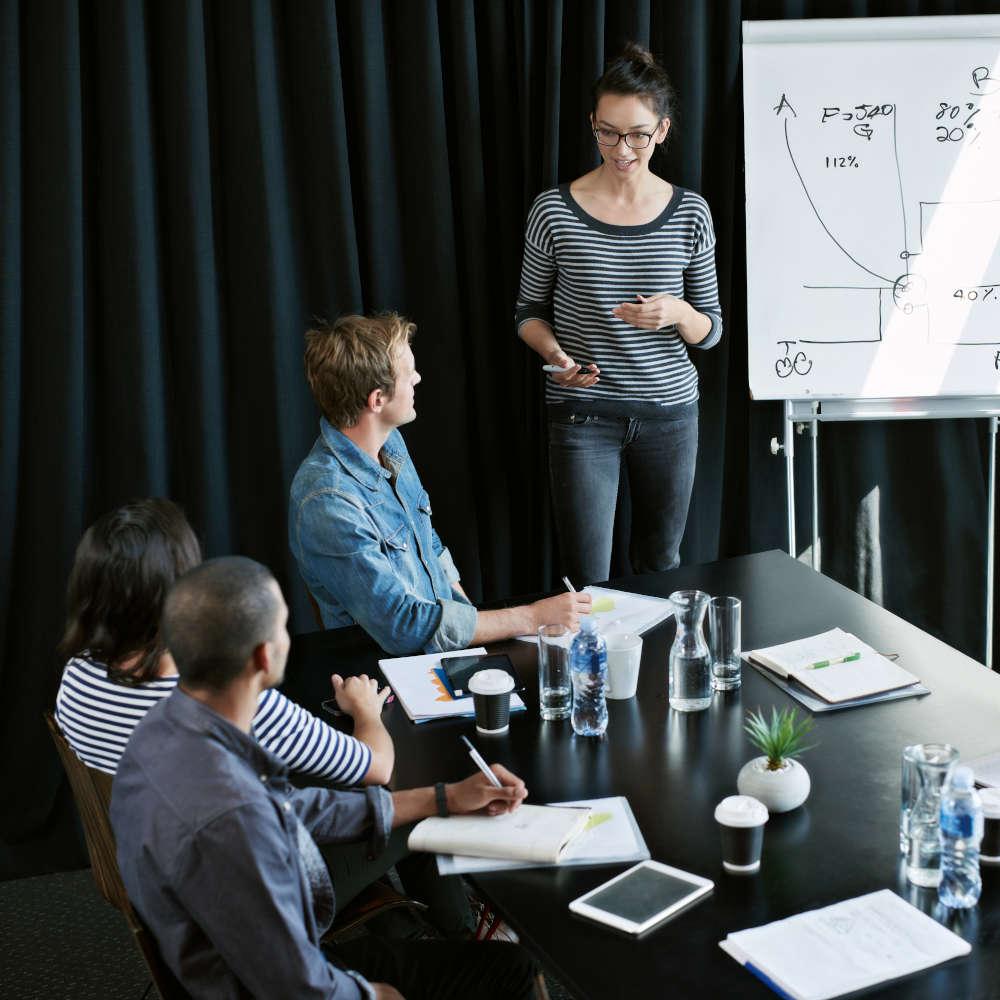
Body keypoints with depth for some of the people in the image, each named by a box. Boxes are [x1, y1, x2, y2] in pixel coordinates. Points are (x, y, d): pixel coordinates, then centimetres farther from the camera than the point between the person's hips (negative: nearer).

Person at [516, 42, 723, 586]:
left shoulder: (689, 213, -1)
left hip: (670, 410, 2)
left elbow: (710, 331, 4)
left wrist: (677, 313, -18)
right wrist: (555, 354, -15)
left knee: (659, 563, 17)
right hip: (583, 414, -2)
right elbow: (530, 312, 6)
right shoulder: (555, 211, -6)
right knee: (586, 581, -2)